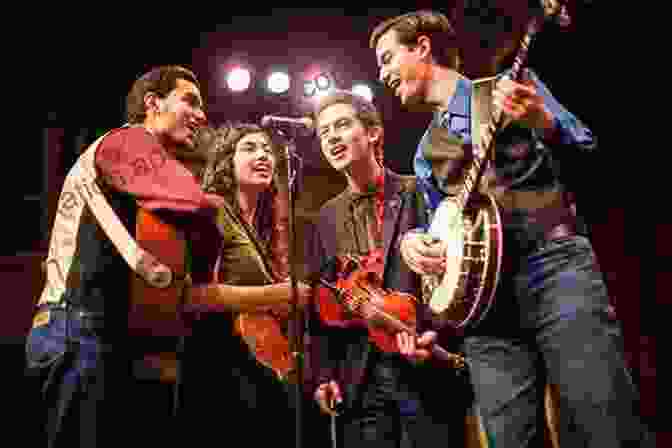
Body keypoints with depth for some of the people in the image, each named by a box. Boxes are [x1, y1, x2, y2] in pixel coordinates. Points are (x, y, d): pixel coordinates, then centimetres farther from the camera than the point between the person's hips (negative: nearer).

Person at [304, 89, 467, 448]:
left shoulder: (421, 193, 2)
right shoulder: (325, 220, 14)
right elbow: (321, 303, 13)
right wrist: (323, 373, 5)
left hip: (426, 364, -3)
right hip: (357, 378, 3)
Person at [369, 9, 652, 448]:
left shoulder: (510, 84, 10)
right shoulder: (425, 154, 24)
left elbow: (586, 159, 3)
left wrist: (541, 123, -17)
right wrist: (410, 239, 3)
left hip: (554, 263, -4)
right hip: (480, 293, 4)